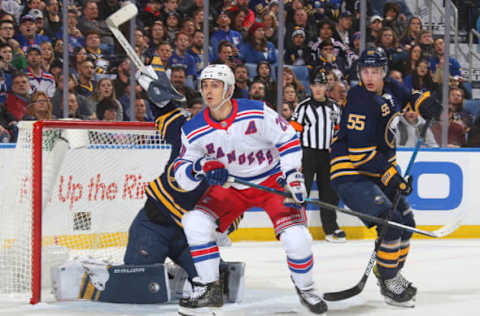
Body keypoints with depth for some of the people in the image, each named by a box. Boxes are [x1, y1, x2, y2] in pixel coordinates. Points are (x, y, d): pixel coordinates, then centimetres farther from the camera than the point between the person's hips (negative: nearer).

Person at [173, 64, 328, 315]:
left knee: (296, 238, -20)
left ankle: (305, 288, 10)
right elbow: (182, 172, -9)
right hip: (229, 188, 3)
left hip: (272, 180, -3)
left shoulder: (257, 113, -20)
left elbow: (288, 139, -10)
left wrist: (292, 177, -16)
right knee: (195, 223, -18)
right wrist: (198, 169, -32)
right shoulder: (194, 131, -12)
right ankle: (209, 290, -4)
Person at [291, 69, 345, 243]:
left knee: (330, 192, 8)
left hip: (327, 155, 5)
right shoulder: (304, 106, -6)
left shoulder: (334, 107, 11)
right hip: (307, 155, -5)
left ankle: (331, 228, 18)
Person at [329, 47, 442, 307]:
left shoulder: (391, 89, 4)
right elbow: (360, 152, -26)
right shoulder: (360, 100, -22)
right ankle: (387, 284, -5)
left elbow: (407, 97, 29)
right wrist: (390, 175, -23)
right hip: (350, 175, -10)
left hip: (378, 169, 10)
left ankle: (391, 272, 33)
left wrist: (423, 101, 5)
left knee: (406, 222, 14)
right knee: (390, 223, -20)